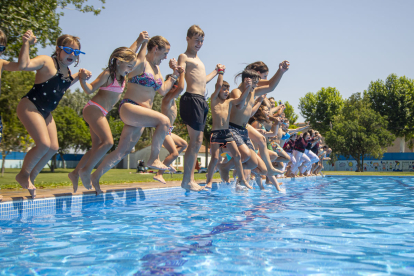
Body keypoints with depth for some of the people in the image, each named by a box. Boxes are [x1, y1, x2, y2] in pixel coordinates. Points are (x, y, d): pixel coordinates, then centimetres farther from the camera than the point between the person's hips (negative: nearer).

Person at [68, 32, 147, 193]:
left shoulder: (121, 74, 13)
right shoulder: (108, 74, -10)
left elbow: (130, 53, 26)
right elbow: (90, 89, -14)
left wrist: (139, 41, 28)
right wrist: (83, 80, -32)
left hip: (100, 113, 9)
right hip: (94, 109, -9)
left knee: (97, 147, 7)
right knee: (108, 141, -21)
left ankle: (75, 173, 12)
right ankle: (86, 171, -13)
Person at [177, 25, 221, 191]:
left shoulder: (197, 59, 24)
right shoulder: (184, 57, -1)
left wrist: (216, 71, 43)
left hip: (201, 100, 9)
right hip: (191, 98, -9)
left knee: (197, 142, 8)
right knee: (196, 141, -11)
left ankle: (191, 179, 13)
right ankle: (186, 181, -5)